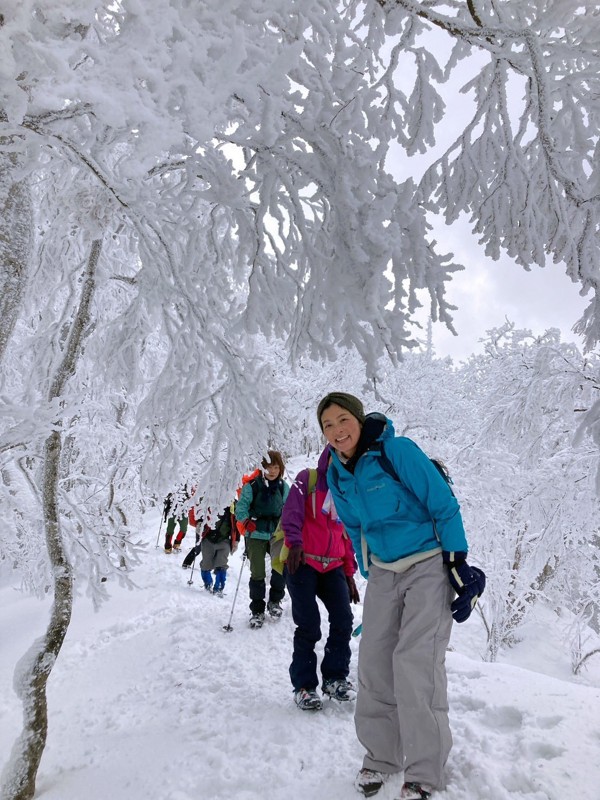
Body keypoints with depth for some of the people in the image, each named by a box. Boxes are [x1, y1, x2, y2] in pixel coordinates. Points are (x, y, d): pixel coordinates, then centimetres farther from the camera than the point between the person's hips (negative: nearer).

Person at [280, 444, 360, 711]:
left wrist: (350, 574, 17)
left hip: (333, 566, 5)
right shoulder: (307, 479, 3)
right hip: (302, 562, -5)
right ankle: (304, 685, 10)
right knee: (309, 626, -7)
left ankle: (336, 677, 16)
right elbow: (291, 513, -10)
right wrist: (295, 543, -27)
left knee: (343, 620, -5)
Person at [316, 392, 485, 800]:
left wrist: (458, 565, -14)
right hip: (383, 572, 6)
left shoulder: (398, 450, -17)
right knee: (374, 663, 4)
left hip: (429, 564, -6)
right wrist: (368, 575, 18)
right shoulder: (337, 475, 2)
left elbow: (445, 506, -14)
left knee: (415, 663, -11)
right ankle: (381, 756, 23)